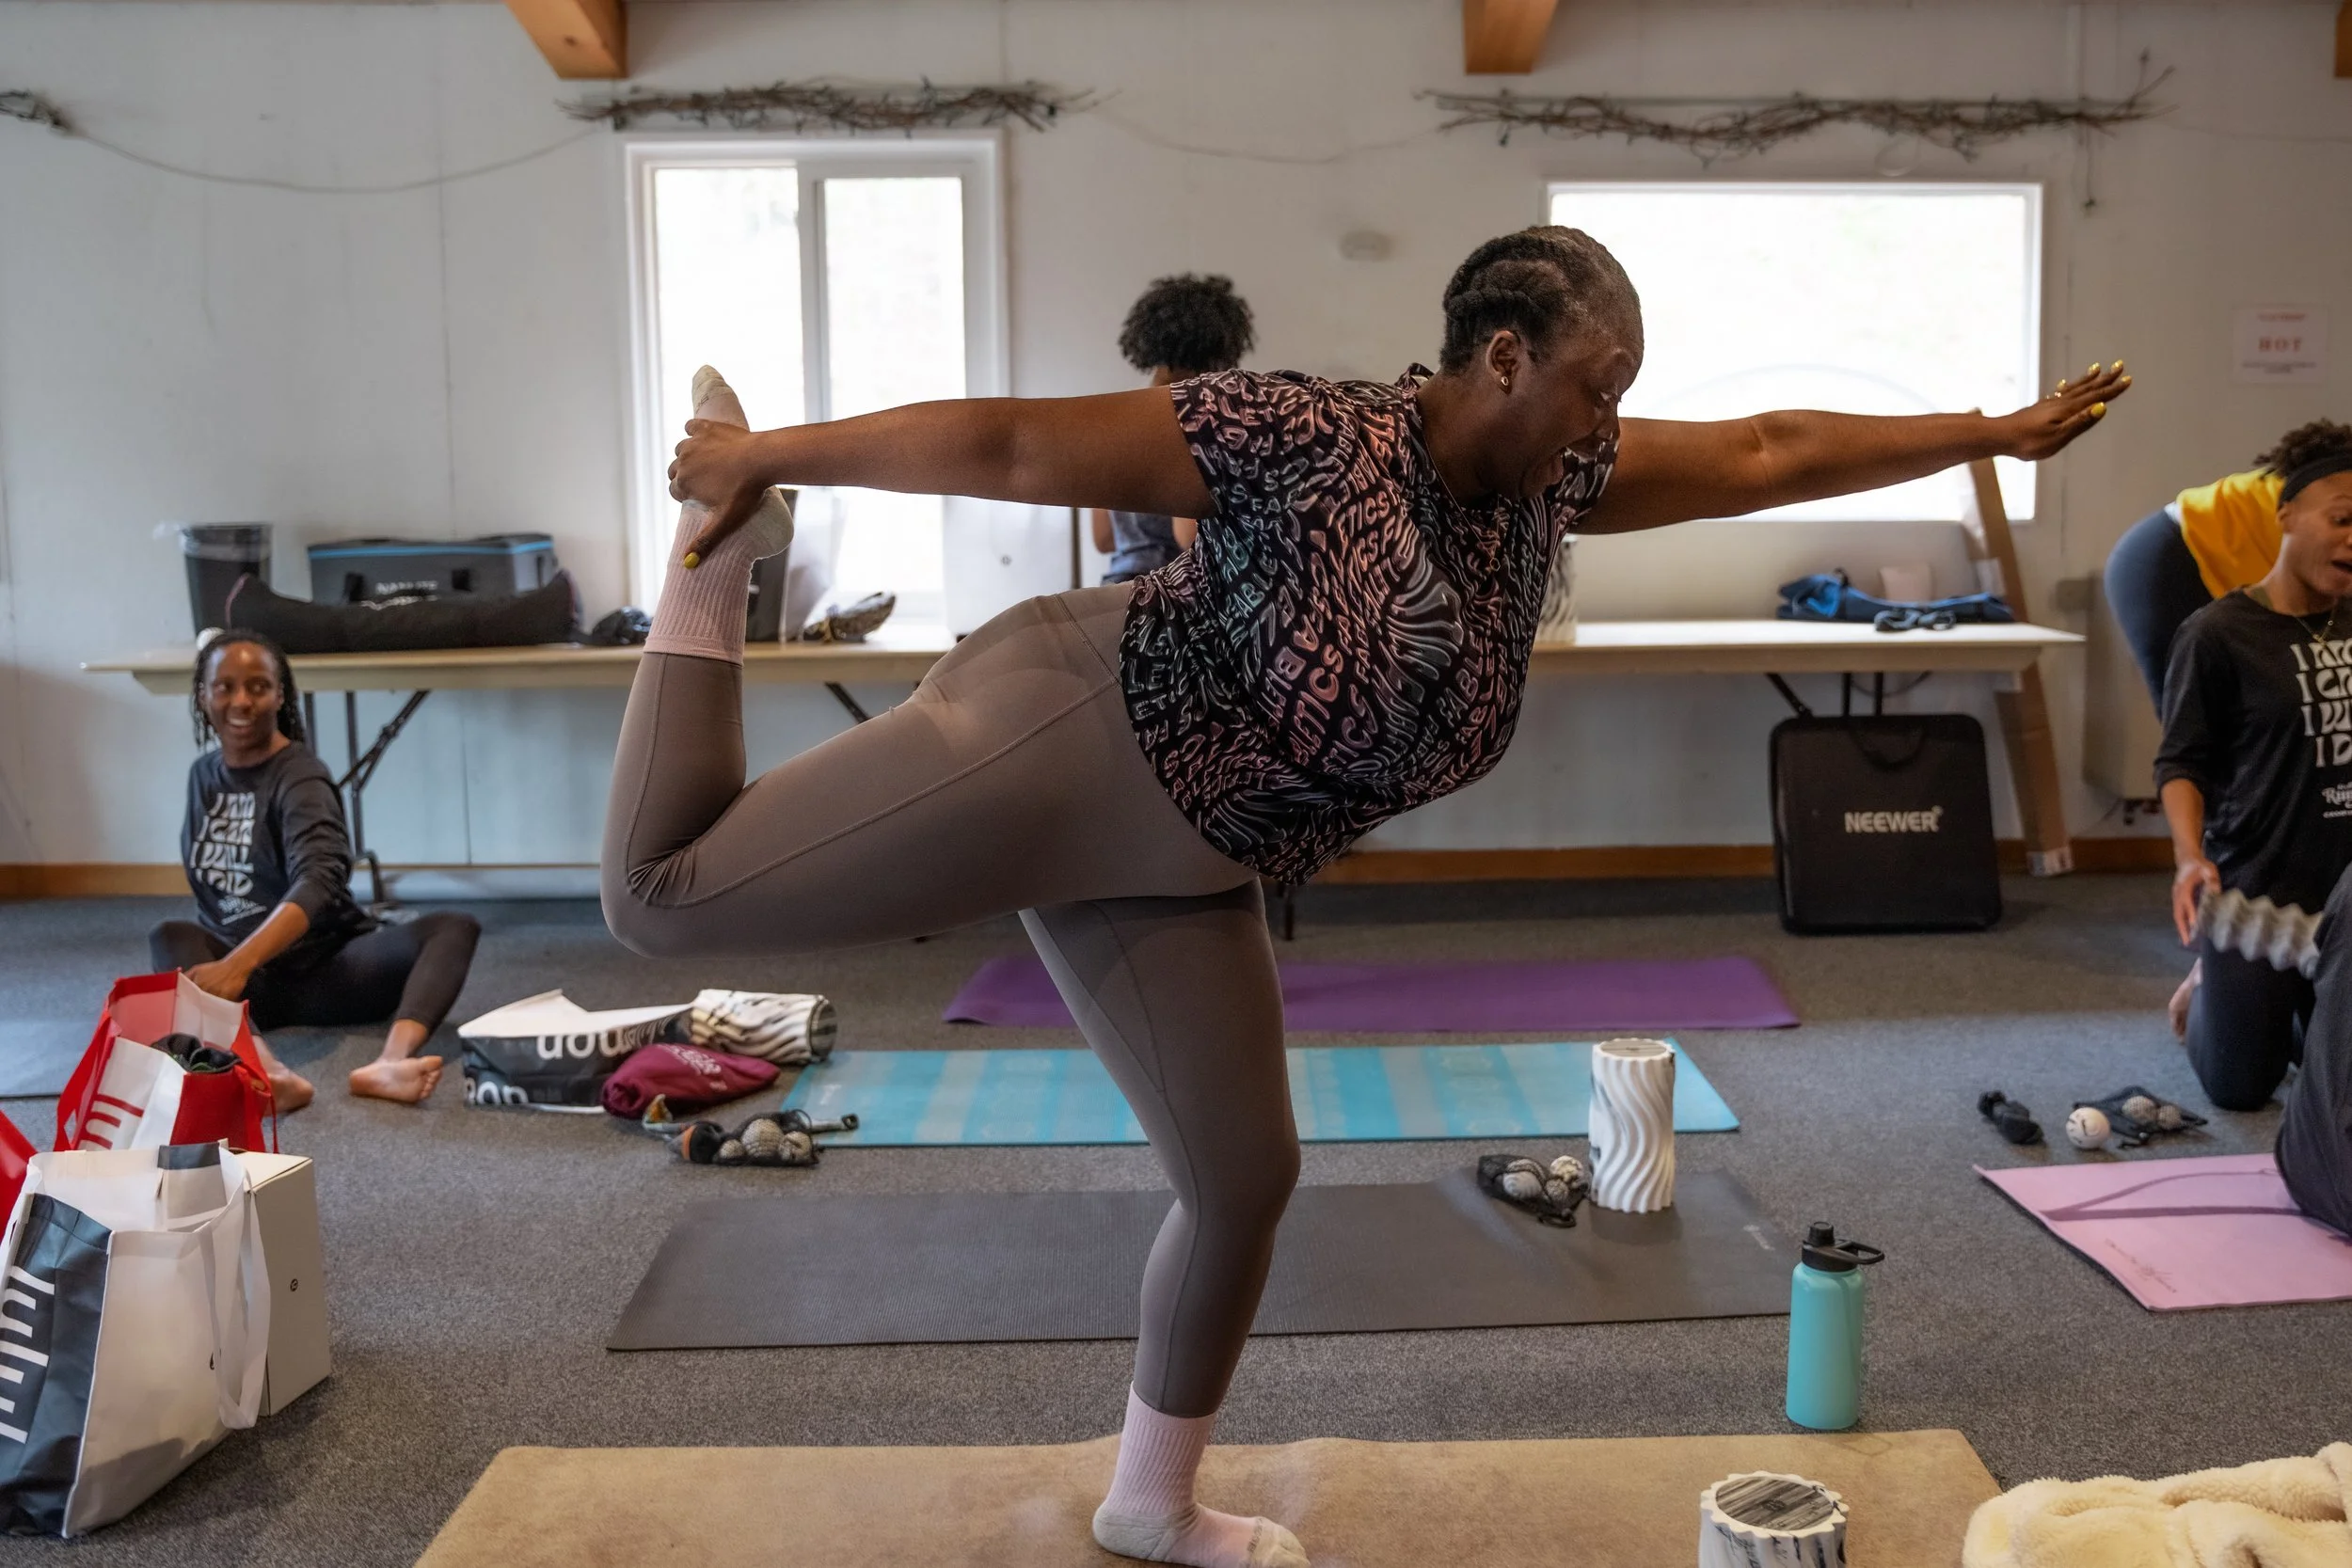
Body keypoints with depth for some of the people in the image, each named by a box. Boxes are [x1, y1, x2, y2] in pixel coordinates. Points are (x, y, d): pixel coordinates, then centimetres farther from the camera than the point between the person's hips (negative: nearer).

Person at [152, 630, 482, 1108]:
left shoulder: (300, 777, -11)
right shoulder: (203, 773, 8)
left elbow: (318, 882, -30)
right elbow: (207, 881, 17)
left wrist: (238, 965, -44)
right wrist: (218, 961, -1)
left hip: (326, 967, -3)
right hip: (250, 976, 4)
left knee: (456, 928, -27)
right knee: (169, 938, -28)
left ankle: (390, 1062, -57)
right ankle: (264, 1069, -55)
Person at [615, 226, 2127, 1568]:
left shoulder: (1545, 479, 2)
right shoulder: (1306, 436, -21)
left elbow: (1767, 454, 10)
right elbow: (1016, 447, -20)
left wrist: (2000, 432, 14)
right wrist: (775, 453, -17)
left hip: (1178, 863, 7)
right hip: (1062, 742, -7)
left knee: (1245, 1176, 11)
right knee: (670, 894, -11)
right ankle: (724, 548, 13)